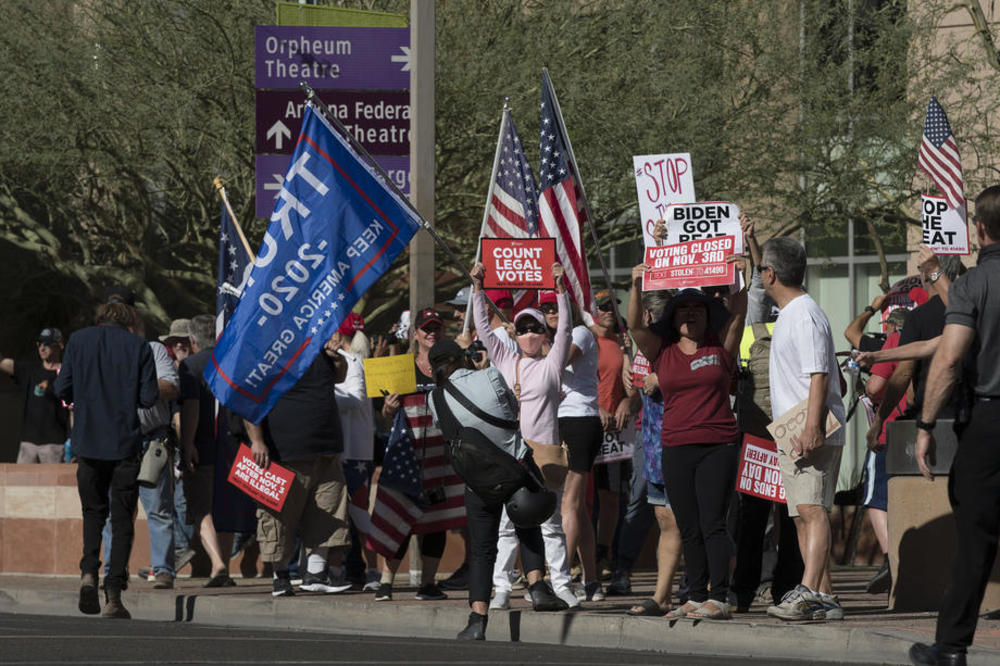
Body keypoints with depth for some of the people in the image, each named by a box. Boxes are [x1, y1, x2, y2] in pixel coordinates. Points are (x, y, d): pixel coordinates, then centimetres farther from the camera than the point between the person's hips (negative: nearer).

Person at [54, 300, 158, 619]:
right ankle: (114, 595, -5)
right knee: (122, 518, 4)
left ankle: (89, 572, -5)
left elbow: (62, 390, 0)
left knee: (93, 511, 18)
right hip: (125, 442, -1)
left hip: (88, 441, 1)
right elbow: (149, 398, -4)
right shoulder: (139, 346, 0)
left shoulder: (78, 340, 3)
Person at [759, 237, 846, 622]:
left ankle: (810, 591, -30)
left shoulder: (804, 316, -12)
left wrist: (812, 428, -29)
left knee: (812, 509, -19)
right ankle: (823, 597, 10)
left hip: (812, 434, -11)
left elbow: (818, 376, -21)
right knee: (803, 514, 9)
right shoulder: (788, 314, 20)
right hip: (793, 434, 11)